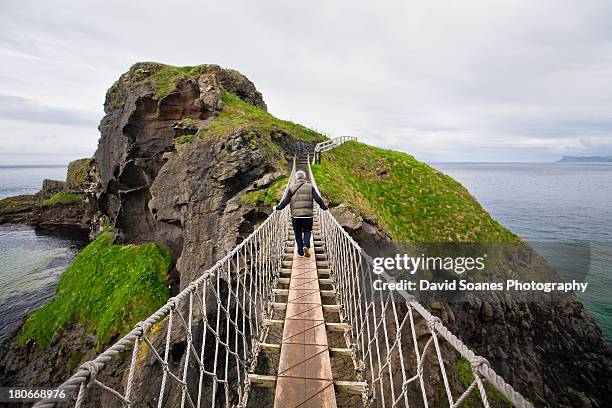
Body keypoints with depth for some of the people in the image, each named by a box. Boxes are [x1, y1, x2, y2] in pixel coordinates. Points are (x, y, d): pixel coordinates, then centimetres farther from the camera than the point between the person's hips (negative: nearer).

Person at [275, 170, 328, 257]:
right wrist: (323, 207, 12)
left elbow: (286, 200, -2)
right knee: (307, 231, 15)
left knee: (298, 233, 12)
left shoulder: (291, 187, 1)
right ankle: (306, 246, -8)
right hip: (308, 214, 0)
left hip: (295, 214, 0)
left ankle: (300, 251, 18)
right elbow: (318, 199, -1)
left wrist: (278, 207, 10)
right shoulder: (310, 187, 3)